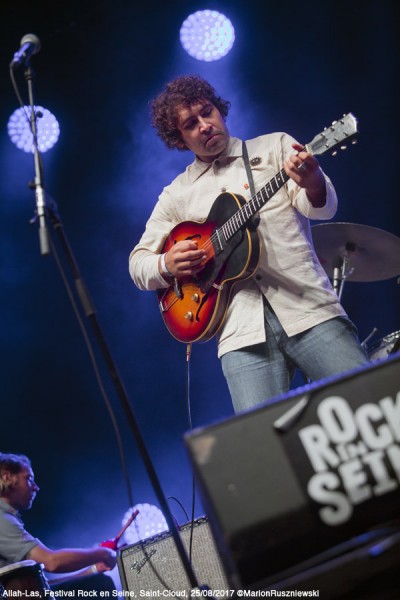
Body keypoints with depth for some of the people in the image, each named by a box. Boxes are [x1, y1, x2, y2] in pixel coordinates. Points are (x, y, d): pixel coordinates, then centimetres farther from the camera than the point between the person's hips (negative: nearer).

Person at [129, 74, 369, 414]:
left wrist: (312, 182, -23)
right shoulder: (177, 194, 18)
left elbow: (323, 207, 1)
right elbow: (138, 261, 19)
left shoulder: (275, 147, 15)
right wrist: (167, 265, -3)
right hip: (243, 330, 1)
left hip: (307, 309, 0)